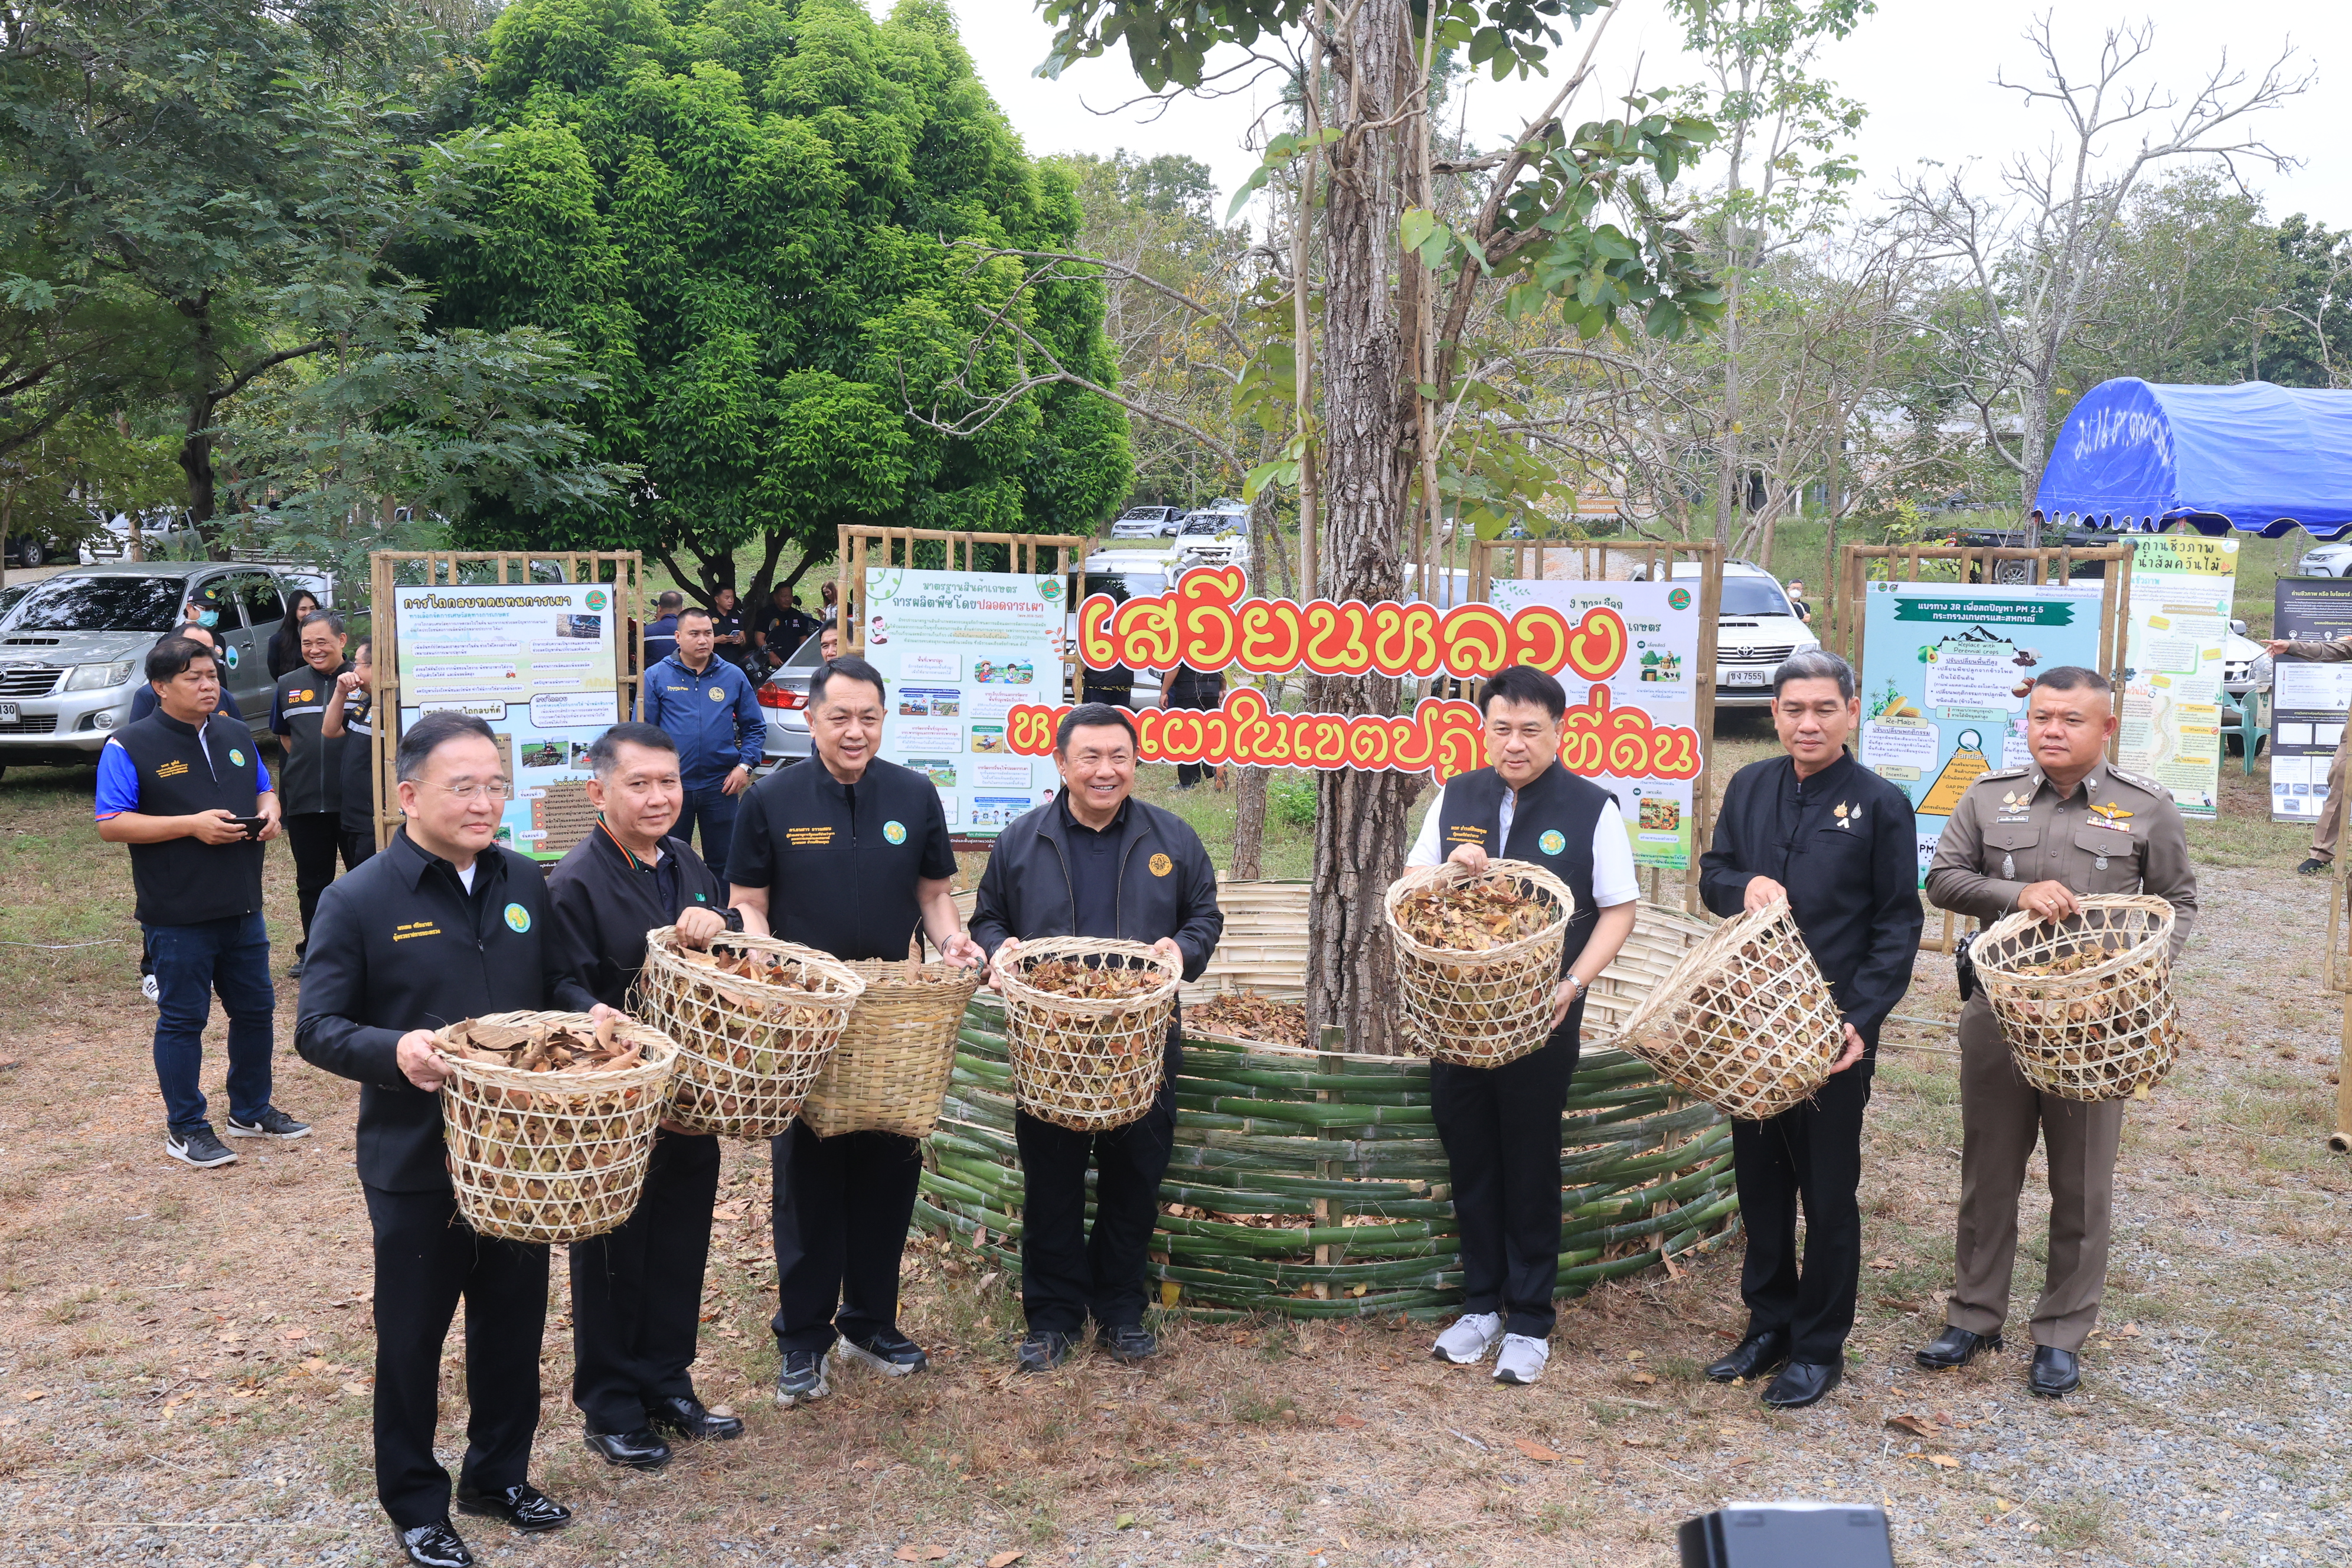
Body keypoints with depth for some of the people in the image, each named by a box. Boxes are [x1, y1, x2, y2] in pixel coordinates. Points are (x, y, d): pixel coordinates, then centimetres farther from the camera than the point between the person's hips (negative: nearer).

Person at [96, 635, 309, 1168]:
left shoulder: (237, 736, 10)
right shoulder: (130, 746, -9)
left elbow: (263, 788, 22)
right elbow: (111, 824, -13)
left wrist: (269, 810, -2)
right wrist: (192, 824, -21)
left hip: (242, 908, 6)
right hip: (178, 917, -6)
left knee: (256, 1010, 14)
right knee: (182, 1020, 4)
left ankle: (251, 1110, 31)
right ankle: (185, 1129, 17)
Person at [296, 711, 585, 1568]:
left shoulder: (526, 883, 3)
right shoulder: (358, 901, -11)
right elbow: (317, 1029, -10)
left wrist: (590, 1016, -7)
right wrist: (395, 1051, -28)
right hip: (415, 1165, -4)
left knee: (514, 1323, 17)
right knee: (412, 1338, 10)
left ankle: (500, 1474, 37)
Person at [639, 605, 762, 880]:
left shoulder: (734, 677, 5)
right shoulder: (657, 676, 1)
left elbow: (755, 727, 9)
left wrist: (745, 766, -4)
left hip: (721, 785, 1)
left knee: (723, 862, 9)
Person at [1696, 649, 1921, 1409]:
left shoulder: (1881, 804, -6)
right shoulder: (1749, 788, 6)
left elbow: (1898, 925, -6)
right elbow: (1712, 872, 15)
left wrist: (1862, 1019, -15)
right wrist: (1743, 885, -10)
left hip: (1834, 1032, -4)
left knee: (1828, 1190, 6)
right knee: (1759, 1177, 14)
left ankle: (1820, 1346, 19)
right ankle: (1769, 1323, 29)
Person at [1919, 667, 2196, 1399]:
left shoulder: (2147, 808, 0)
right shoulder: (1989, 796, 3)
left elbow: (2177, 902, 7)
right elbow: (1941, 878, 2)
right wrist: (2016, 893, -15)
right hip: (1998, 1011, 2)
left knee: (2082, 1185, 6)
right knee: (1988, 1173, 11)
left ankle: (2062, 1334, 20)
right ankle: (1975, 1316, 25)